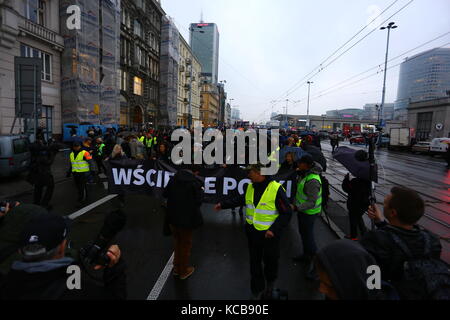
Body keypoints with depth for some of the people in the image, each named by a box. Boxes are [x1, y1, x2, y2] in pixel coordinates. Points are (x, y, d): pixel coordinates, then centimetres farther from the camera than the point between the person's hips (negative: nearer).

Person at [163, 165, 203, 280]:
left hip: (173, 217, 5)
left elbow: (165, 194, 4)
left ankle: (176, 268, 40)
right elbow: (198, 201, -17)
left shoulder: (174, 178, -3)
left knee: (177, 243, 25)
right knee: (186, 244, 16)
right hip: (187, 219, -5)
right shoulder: (195, 183, -18)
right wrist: (200, 191, -1)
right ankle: (184, 271, 32)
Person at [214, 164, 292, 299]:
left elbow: (286, 213, -16)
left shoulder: (276, 189, -21)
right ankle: (257, 290, 39)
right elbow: (241, 200, 17)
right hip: (252, 232, 5)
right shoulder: (250, 187, -1)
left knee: (270, 261, 18)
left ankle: (270, 283, 49)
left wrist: (274, 230, -22)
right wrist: (223, 204, 18)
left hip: (269, 234, -5)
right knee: (254, 262, 17)